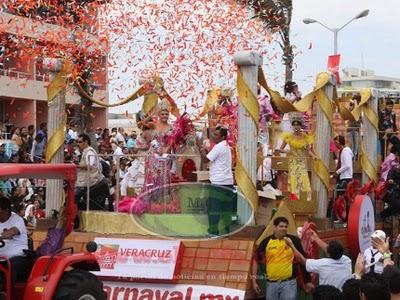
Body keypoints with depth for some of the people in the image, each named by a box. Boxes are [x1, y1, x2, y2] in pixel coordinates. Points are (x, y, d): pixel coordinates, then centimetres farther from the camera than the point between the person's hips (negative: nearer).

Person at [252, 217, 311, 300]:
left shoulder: (294, 240, -1)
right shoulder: (266, 242, 2)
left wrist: (307, 280, 4)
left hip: (289, 283, -2)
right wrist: (254, 280, 4)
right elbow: (256, 260, 9)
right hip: (271, 284, 2)